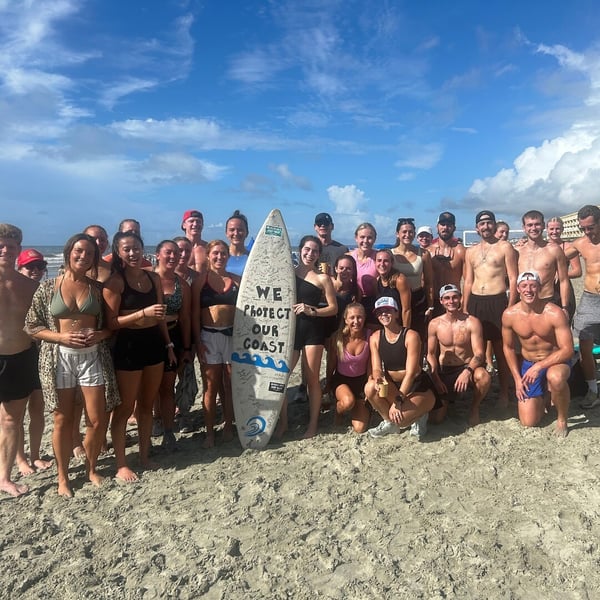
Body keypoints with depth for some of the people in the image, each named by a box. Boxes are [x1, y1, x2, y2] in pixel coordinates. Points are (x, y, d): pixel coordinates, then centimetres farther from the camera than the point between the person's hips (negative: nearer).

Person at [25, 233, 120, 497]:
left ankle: (91, 468, 29)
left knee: (98, 421, 4)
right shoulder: (48, 287, -1)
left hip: (93, 356, 2)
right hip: (60, 358, -1)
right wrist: (62, 337, -13)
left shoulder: (98, 288, 4)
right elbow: (31, 326, 0)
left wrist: (99, 335, -10)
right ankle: (63, 477, 27)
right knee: (63, 421, 9)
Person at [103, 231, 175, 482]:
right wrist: (143, 313, -24)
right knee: (124, 408, 5)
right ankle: (121, 464, 18)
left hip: (154, 343, 6)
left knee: (147, 405, 16)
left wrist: (168, 344, 14)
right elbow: (111, 322, -15)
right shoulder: (115, 281, -9)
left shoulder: (154, 278, 8)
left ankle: (144, 456, 30)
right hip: (128, 346, -6)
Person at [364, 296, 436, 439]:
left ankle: (418, 415, 8)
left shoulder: (411, 336, -17)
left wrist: (398, 401, -28)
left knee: (400, 419, -29)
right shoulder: (375, 337, -3)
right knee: (370, 388, -26)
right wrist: (378, 379, -33)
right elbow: (376, 368, -8)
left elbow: (411, 372, -22)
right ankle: (389, 422, 0)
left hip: (419, 388, -4)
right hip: (394, 386, 5)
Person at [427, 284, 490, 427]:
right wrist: (435, 378, -12)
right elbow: (431, 354, 2)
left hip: (467, 368, -1)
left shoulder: (472, 322, -10)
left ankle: (474, 408, -6)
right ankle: (446, 398, 27)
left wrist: (468, 371, -34)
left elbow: (479, 353, -15)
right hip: (444, 372, 2)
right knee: (434, 418, -11)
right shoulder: (434, 324, -3)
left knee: (483, 376, -39)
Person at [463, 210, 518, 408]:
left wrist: (510, 306, -9)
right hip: (475, 302, 4)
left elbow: (513, 280, -2)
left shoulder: (505, 247, 2)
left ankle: (504, 393, 11)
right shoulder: (471, 251, 14)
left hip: (497, 301, -4)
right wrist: (464, 309, 9)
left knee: (501, 350, 1)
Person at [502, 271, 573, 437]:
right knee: (528, 422, -4)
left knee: (556, 377, -41)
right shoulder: (509, 315, -12)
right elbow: (508, 347, 2)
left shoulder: (554, 313, -21)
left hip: (555, 362, -2)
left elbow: (568, 350, -19)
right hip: (527, 364, 2)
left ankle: (562, 419, -10)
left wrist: (539, 366, -28)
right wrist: (517, 379, -2)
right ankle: (541, 397, 32)